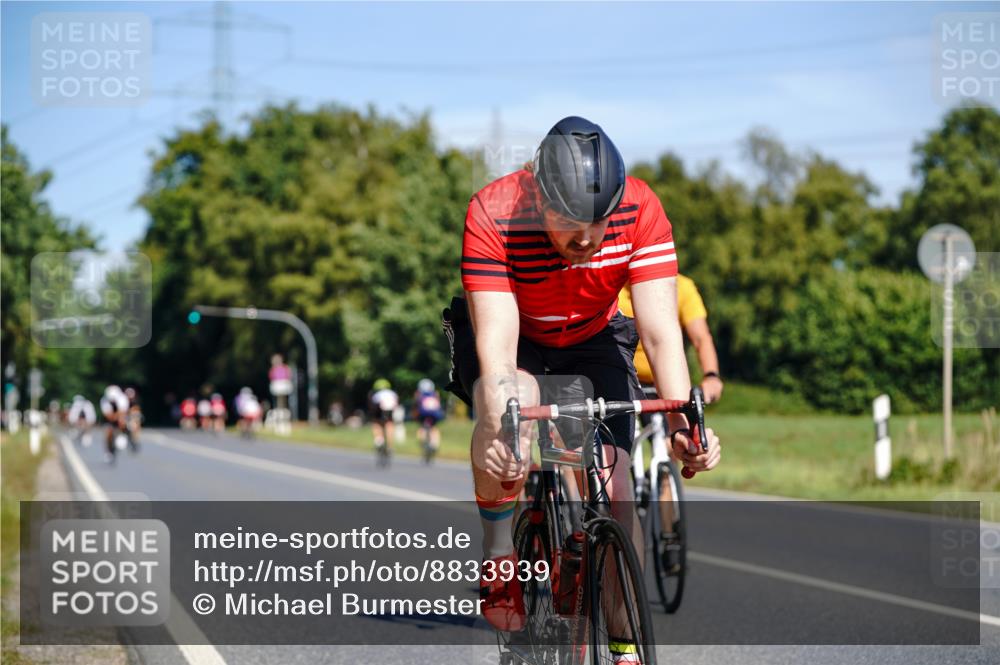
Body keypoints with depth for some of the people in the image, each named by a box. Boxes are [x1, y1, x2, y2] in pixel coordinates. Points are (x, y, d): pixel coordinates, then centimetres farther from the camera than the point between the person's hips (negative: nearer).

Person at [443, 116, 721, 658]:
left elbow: (660, 328, -31)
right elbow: (497, 344, -39)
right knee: (510, 407, -35)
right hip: (511, 334, -2)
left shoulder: (641, 211, -29)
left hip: (593, 341, 2)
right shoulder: (492, 217, -34)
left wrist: (682, 420, -45)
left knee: (614, 485, -15)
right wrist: (502, 429, -55)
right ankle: (498, 553, -12)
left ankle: (626, 648, -4)